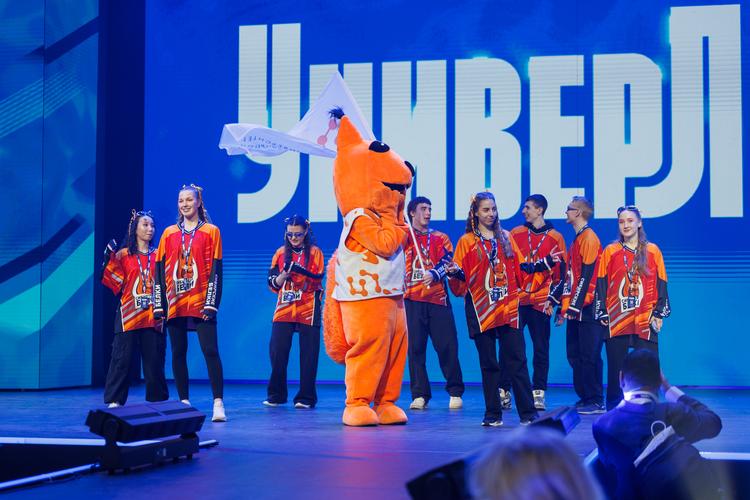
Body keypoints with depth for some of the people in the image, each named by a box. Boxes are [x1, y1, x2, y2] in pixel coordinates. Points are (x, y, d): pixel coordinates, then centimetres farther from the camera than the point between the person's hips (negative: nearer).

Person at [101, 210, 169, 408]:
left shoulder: (157, 255, 13)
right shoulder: (123, 255, 6)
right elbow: (115, 283, -2)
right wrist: (110, 260, -11)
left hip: (152, 316, 2)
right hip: (128, 315, -2)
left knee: (154, 359, 3)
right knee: (122, 358, -4)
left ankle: (157, 400, 12)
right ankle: (114, 401, 0)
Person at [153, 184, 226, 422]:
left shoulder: (211, 231, 3)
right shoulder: (169, 233, 11)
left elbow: (216, 270, -2)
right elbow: (159, 271, 11)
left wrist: (211, 303, -10)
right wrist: (159, 305, 5)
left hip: (201, 302, -3)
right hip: (175, 304, 4)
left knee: (210, 351, -9)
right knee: (178, 353, 6)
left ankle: (218, 403, -10)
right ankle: (184, 402, 14)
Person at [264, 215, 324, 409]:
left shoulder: (315, 252, 3)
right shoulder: (281, 253, 10)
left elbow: (318, 280, -7)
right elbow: (273, 284, 7)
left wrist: (302, 271, -23)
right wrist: (284, 273, -13)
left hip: (308, 309, -2)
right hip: (284, 309, 2)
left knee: (308, 354, -1)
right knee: (277, 351, -4)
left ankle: (306, 398, 5)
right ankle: (276, 396, 8)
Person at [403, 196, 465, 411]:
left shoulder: (440, 238, 15)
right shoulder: (403, 237, 13)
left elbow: (447, 260, 0)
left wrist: (434, 274, -20)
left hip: (437, 298, 1)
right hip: (412, 299, 0)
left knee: (447, 346, -2)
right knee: (415, 347, -2)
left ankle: (455, 393, 8)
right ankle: (419, 395, 5)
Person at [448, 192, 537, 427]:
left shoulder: (506, 238, 14)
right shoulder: (466, 241, 6)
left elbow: (520, 268, 16)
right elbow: (462, 278, 2)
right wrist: (456, 272, -19)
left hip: (508, 307, 2)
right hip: (481, 309, -1)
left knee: (517, 361, -4)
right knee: (488, 363, 2)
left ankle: (528, 413, -3)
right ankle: (493, 414, 9)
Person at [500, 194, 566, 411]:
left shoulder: (555, 237, 6)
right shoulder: (515, 234, 9)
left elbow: (561, 271, 7)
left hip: (540, 301, -1)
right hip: (516, 300, 1)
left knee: (541, 349, 2)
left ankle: (538, 394, 9)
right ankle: (503, 392, 5)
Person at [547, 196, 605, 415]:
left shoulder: (588, 238, -11)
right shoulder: (578, 239, 18)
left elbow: (587, 276, -17)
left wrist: (574, 306, -19)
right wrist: (553, 298, 20)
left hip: (586, 309, -10)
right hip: (574, 309, 10)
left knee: (589, 357, -6)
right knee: (575, 355, 11)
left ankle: (596, 401, -1)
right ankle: (584, 398, 17)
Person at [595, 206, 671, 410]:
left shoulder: (653, 251, 7)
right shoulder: (610, 251, 6)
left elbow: (661, 284, 8)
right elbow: (601, 285, 6)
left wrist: (659, 313, 0)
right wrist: (603, 314, 1)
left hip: (645, 321, 0)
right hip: (616, 321, 0)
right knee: (616, 368, 3)